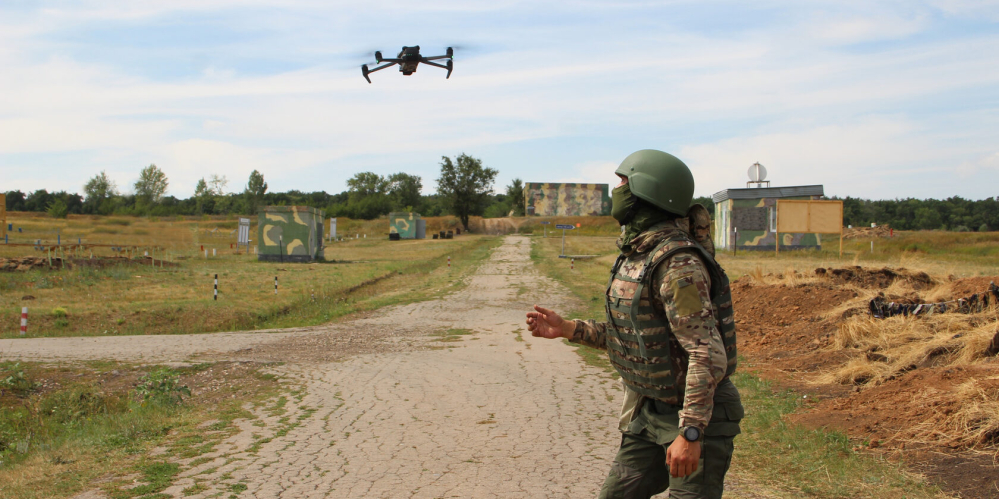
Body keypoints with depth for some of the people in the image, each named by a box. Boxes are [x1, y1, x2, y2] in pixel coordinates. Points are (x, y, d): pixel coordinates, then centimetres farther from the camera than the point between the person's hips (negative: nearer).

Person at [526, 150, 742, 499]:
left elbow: (708, 355, -27)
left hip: (698, 416, -9)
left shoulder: (678, 264, -23)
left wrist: (690, 433, -29)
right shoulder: (635, 255, 6)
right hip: (647, 413, 9)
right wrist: (568, 329, 10)